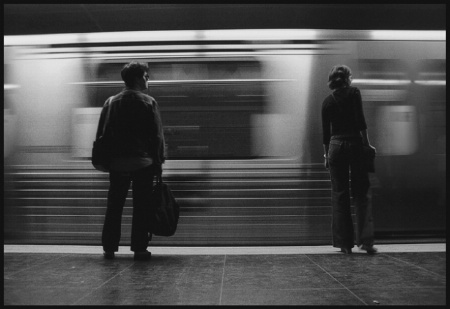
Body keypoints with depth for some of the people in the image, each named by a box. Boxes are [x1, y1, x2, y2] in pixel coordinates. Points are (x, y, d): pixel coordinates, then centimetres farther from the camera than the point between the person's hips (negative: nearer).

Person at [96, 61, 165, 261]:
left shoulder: (111, 102, 6)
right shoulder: (148, 102, -4)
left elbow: (101, 134, 8)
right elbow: (157, 135, -6)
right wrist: (159, 161, 1)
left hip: (117, 163, 3)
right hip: (143, 163, -3)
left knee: (114, 207, 10)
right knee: (141, 207, 3)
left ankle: (109, 248, 14)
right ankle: (139, 249, 4)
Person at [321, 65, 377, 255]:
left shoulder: (327, 101, 8)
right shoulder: (354, 93, 0)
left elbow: (326, 132, 10)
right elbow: (360, 121, -9)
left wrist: (327, 155, 19)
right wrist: (367, 144, -3)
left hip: (336, 147, 2)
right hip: (355, 144, -2)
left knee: (340, 194, 6)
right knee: (361, 193, 4)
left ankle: (345, 243, 8)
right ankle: (365, 240, -3)